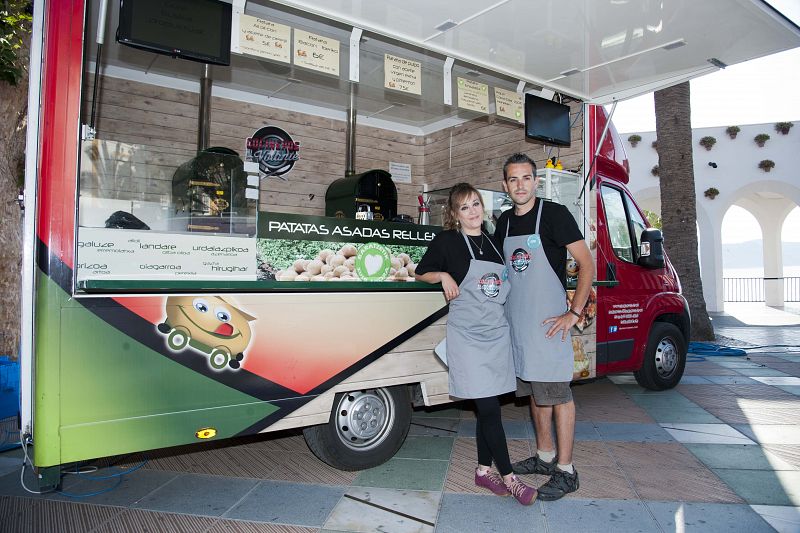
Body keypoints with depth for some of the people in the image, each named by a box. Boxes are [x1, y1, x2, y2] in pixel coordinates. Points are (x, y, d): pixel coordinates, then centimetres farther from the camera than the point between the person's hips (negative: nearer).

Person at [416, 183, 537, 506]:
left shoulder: (493, 243, 14)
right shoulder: (447, 241, -2)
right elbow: (420, 272, 4)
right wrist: (443, 275, -14)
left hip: (497, 332, 6)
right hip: (467, 334, -5)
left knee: (487, 406, 10)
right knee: (488, 407, -5)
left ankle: (484, 470, 24)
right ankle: (508, 477, 7)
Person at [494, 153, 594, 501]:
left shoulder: (554, 214, -7)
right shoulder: (505, 221, 12)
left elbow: (586, 264, -9)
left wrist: (574, 313, -14)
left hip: (548, 322, -6)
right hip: (516, 322, 7)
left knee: (558, 394, 0)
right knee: (534, 392, 16)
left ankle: (565, 471, 12)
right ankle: (545, 457, 31)